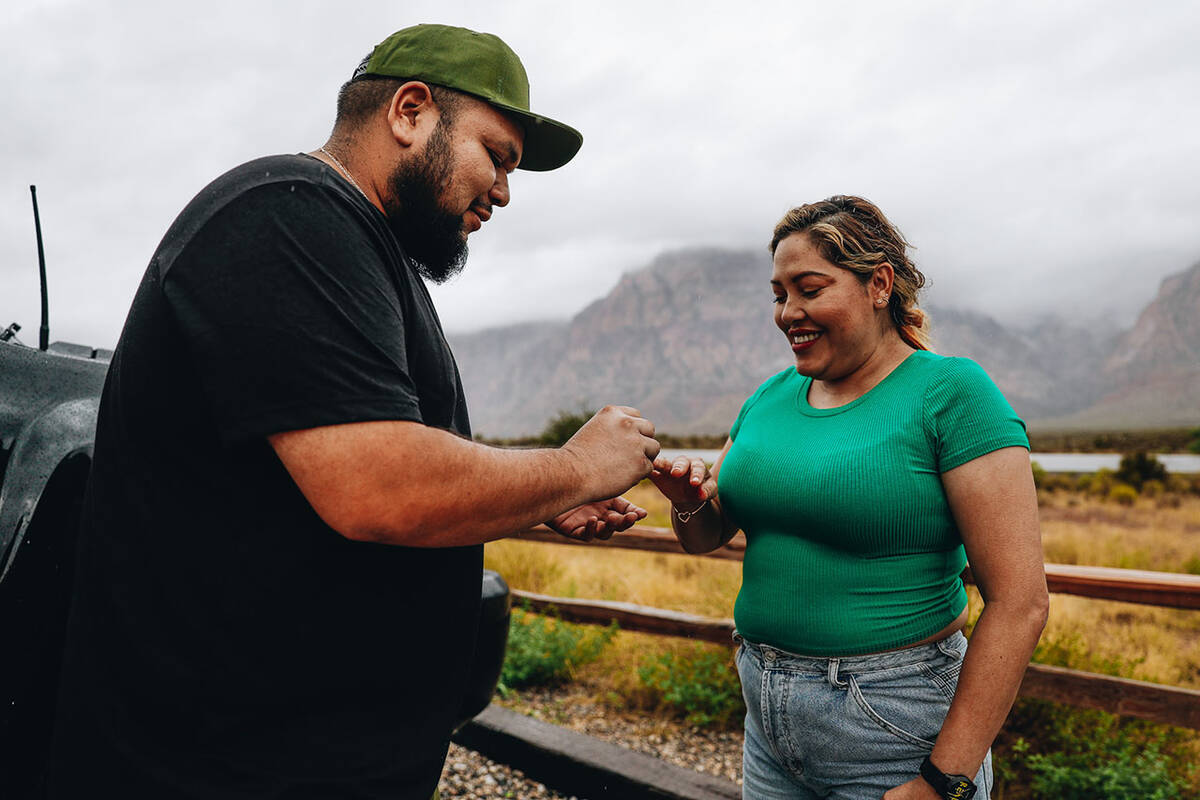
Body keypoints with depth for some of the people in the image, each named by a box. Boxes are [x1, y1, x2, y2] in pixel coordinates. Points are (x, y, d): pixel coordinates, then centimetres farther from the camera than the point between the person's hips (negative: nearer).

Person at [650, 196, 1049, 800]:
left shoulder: (951, 392, -13)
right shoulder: (771, 397, 5)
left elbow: (1019, 602, -17)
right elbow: (706, 537, 12)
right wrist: (688, 499, -11)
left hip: (894, 725, -5)